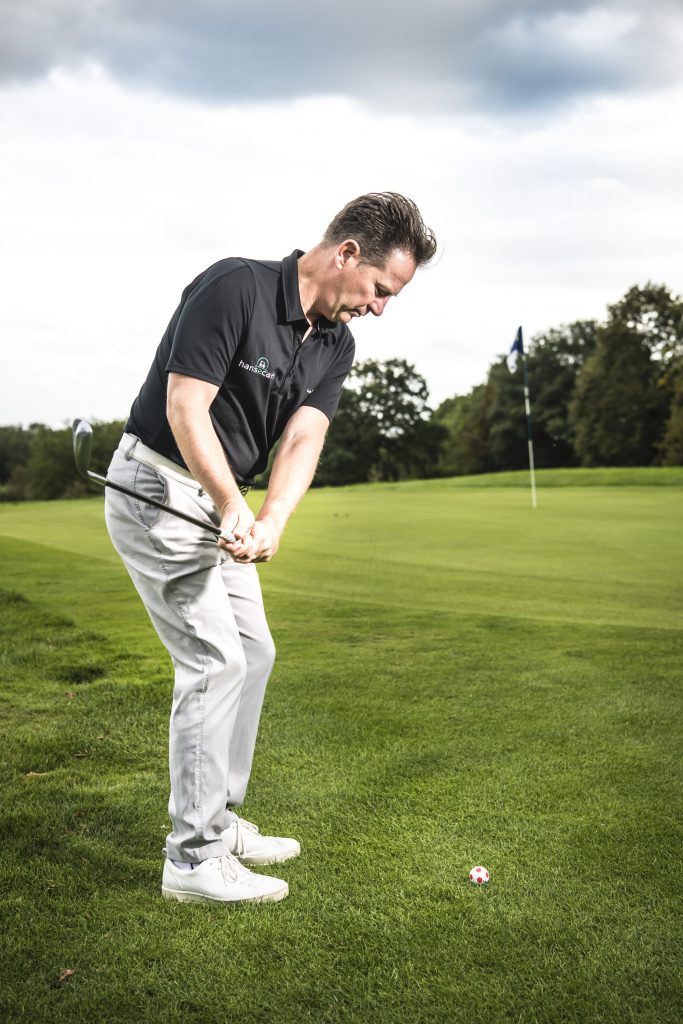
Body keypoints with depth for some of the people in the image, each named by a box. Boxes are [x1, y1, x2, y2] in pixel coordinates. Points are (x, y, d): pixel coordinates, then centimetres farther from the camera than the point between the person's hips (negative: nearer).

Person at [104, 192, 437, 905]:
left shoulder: (335, 343, 3)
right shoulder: (234, 287, -20)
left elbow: (303, 438, -9)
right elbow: (185, 408, -24)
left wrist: (271, 521, -26)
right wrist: (234, 505, -32)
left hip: (218, 500, 9)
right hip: (157, 489, -9)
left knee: (252, 652, 12)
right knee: (215, 660, -9)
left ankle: (219, 823, 26)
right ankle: (193, 859, 3)